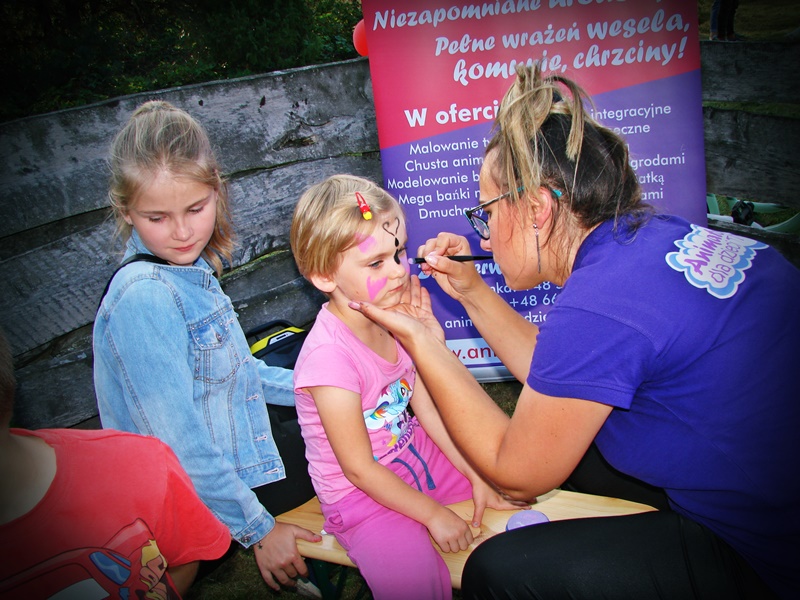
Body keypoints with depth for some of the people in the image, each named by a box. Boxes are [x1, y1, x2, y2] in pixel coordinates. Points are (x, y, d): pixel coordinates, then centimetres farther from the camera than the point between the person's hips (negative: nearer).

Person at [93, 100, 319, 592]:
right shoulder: (144, 297, -27)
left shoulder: (193, 268, 1)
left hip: (231, 448, 8)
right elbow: (181, 443, -26)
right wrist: (259, 530, -20)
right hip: (202, 498, -8)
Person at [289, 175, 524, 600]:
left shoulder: (393, 317, -8)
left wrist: (477, 476, -2)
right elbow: (359, 469, -21)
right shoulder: (329, 355, -30)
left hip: (415, 454, 7)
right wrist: (433, 514, -13)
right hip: (363, 493, -7)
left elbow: (427, 406, 0)